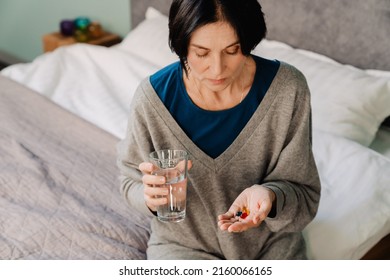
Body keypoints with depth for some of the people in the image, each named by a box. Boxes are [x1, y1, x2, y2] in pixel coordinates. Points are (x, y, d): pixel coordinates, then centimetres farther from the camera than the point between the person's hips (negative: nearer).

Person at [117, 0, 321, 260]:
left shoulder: (288, 88, -17)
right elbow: (132, 182, 0)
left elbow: (305, 195, -9)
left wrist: (270, 197, -31)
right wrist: (150, 197, -23)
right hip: (185, 243, 0)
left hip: (270, 242, 1)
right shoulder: (153, 96, -17)